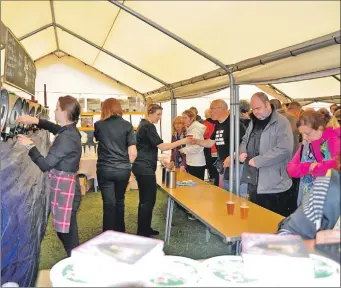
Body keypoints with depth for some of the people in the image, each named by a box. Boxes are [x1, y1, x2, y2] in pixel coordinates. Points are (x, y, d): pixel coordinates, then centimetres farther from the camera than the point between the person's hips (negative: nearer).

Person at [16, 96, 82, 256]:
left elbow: (45, 164, -20)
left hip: (64, 187, -10)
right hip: (65, 186, 10)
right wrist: (36, 121, 16)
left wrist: (29, 146, -7)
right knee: (65, 231, 20)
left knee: (67, 233, 1)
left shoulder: (66, 137, -22)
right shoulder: (70, 130, 7)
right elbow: (55, 127, 30)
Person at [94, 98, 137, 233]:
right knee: (119, 202, 19)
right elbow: (133, 152, -7)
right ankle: (120, 233, 32)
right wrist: (126, 164, 10)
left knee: (109, 204, 5)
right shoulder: (127, 125, -4)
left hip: (104, 169, -1)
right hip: (123, 170, 1)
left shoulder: (99, 125, -1)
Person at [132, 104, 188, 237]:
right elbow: (162, 146, -21)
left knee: (145, 199, 15)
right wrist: (182, 141, -19)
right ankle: (142, 232, 1)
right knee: (149, 200, -5)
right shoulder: (149, 127, -15)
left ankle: (144, 229, 24)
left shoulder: (143, 125, 16)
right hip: (145, 168, -10)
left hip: (141, 166, 10)